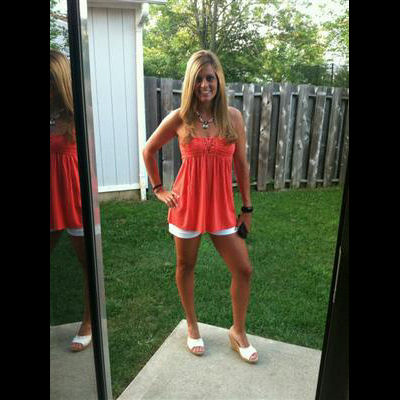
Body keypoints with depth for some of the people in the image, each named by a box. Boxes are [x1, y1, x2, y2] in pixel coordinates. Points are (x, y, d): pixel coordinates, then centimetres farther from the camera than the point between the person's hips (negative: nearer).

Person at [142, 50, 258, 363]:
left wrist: (247, 208, 5)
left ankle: (239, 332, 27)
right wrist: (158, 188, 5)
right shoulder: (180, 118, -6)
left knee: (244, 269, 2)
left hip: (222, 205, 2)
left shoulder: (233, 117, -2)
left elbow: (241, 164, 4)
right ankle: (192, 326, 39)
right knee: (186, 266, 14)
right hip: (187, 204, -1)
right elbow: (149, 150, 7)